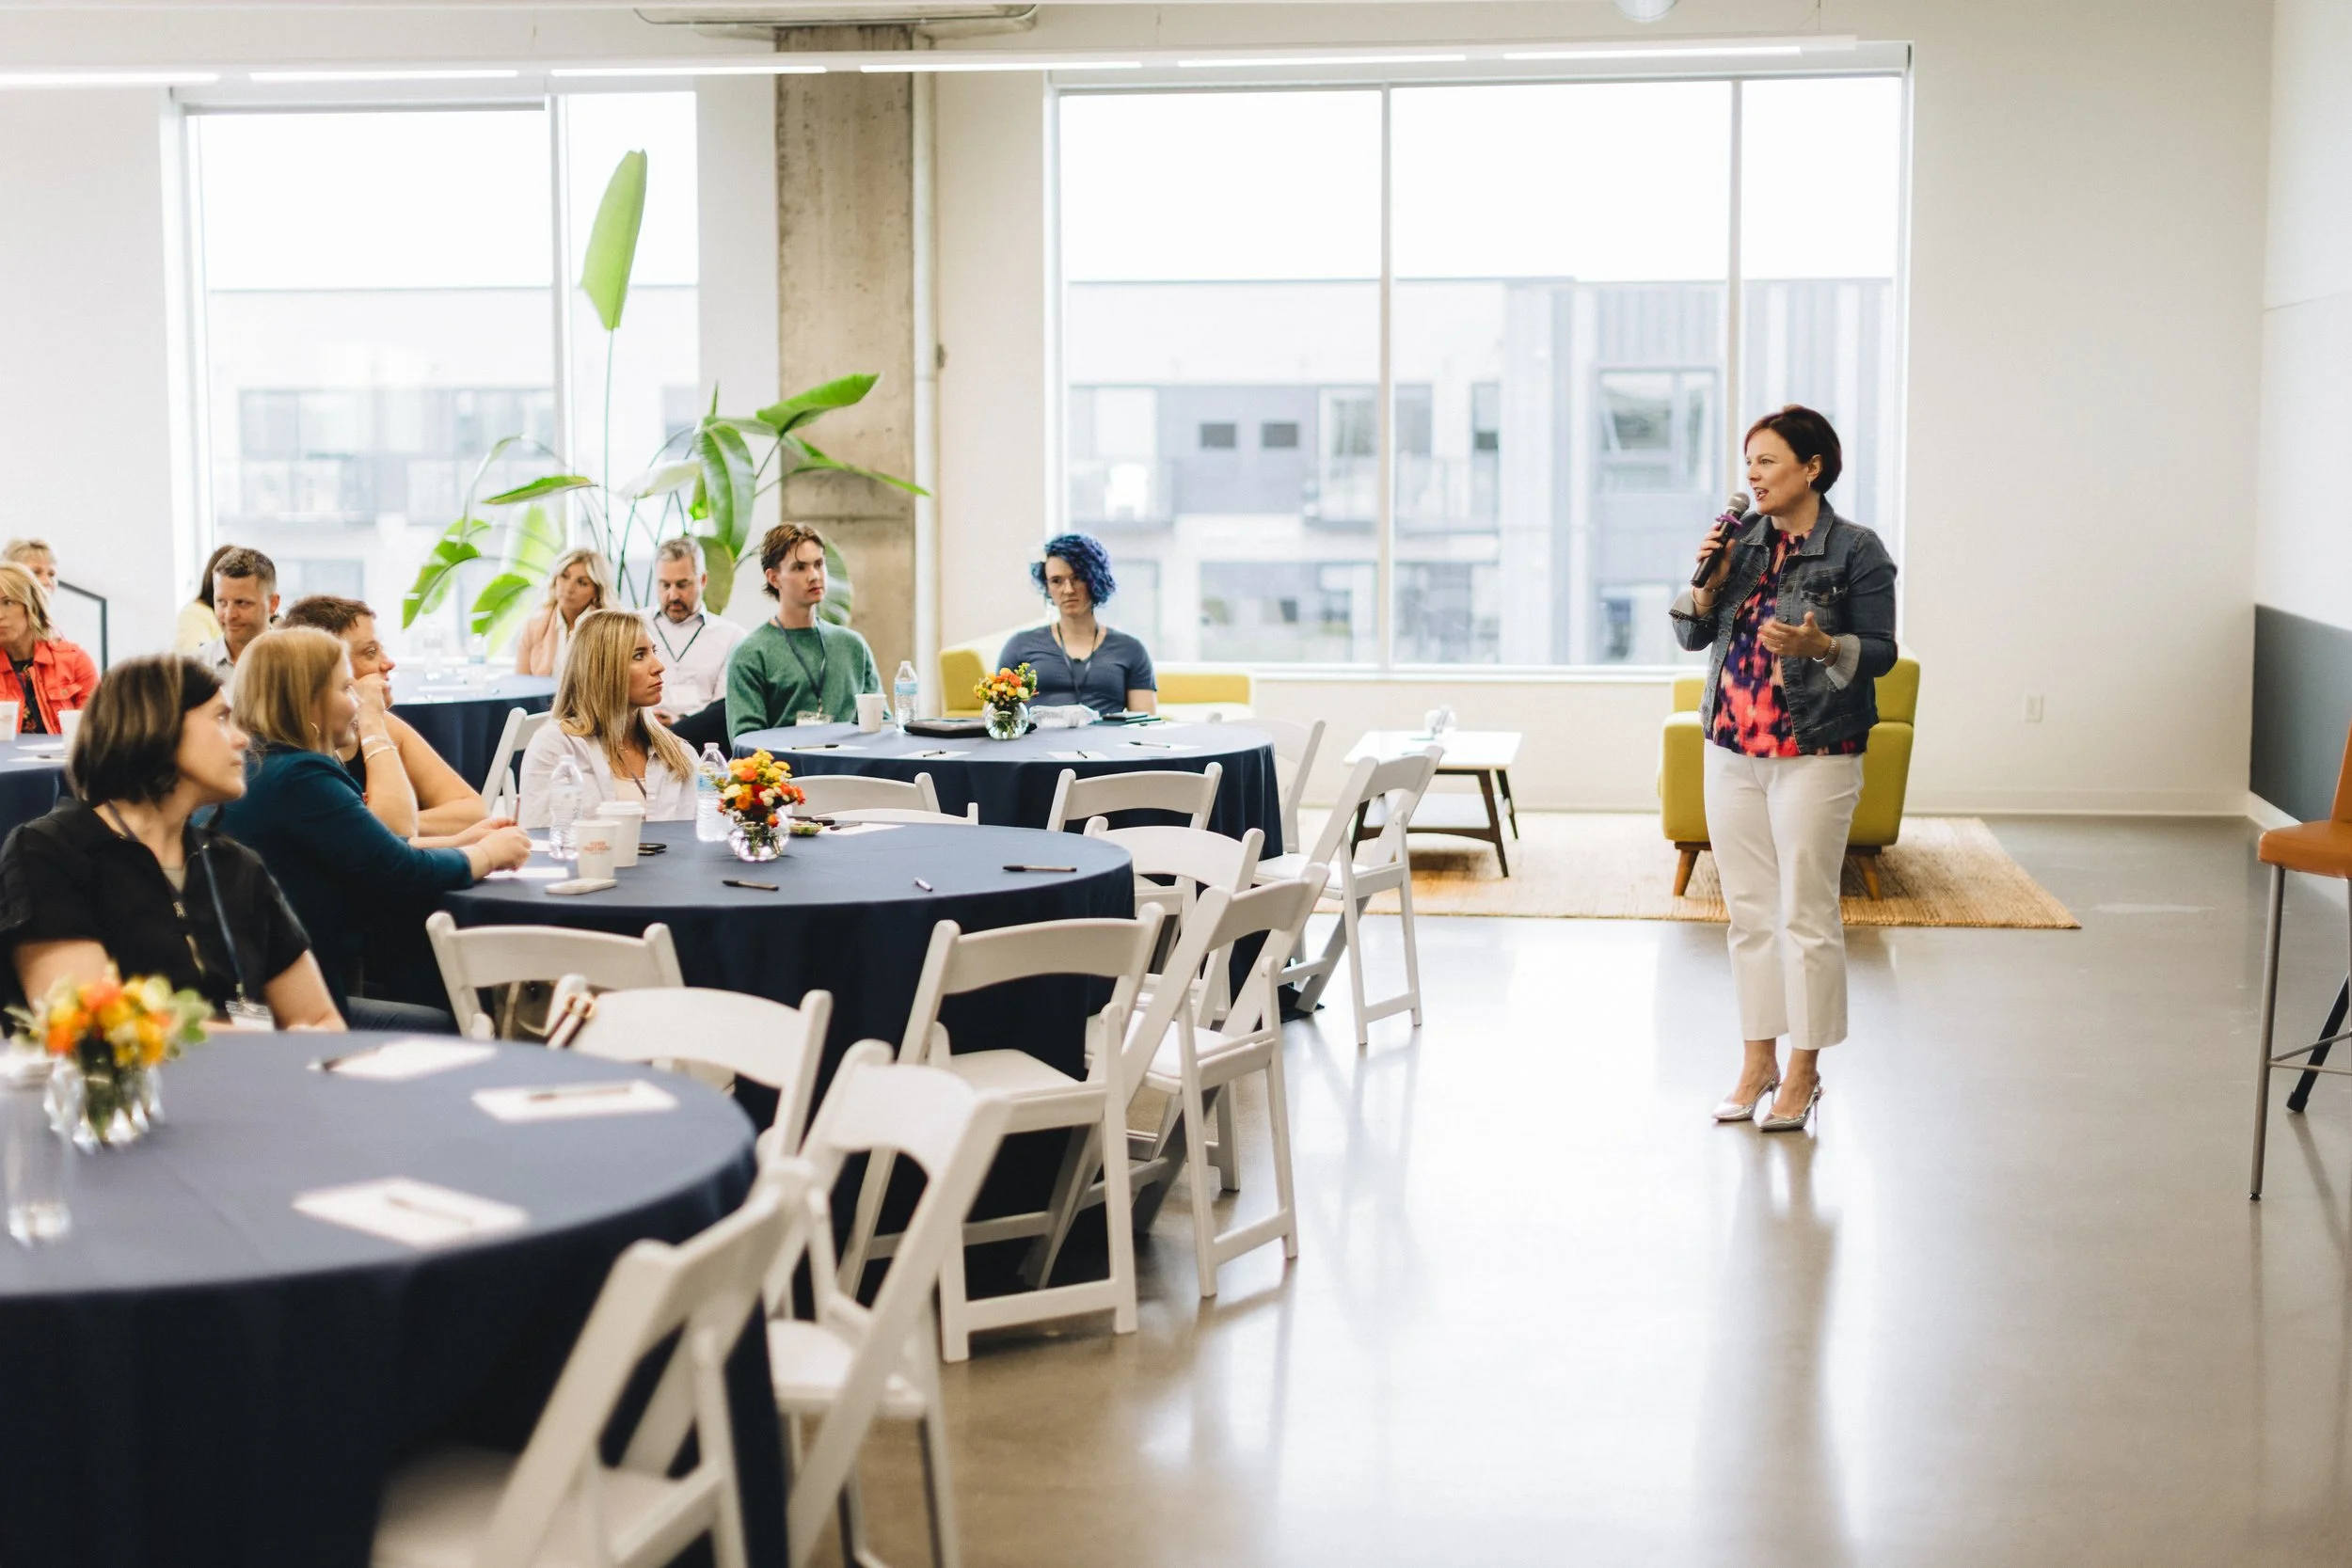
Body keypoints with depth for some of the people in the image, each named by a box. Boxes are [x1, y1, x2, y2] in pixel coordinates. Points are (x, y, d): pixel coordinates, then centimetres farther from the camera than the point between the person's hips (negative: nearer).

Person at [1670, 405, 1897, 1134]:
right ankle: (1758, 1061, 20)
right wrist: (1710, 581, -6)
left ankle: (1803, 1072, 9)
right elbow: (1693, 637, 11)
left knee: (1807, 913, -1)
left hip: (1814, 753, -5)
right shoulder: (1741, 538, 7)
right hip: (1732, 747, 5)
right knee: (1749, 910, 10)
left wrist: (1820, 647, -23)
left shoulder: (1856, 550, -7)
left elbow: (1880, 652, -6)